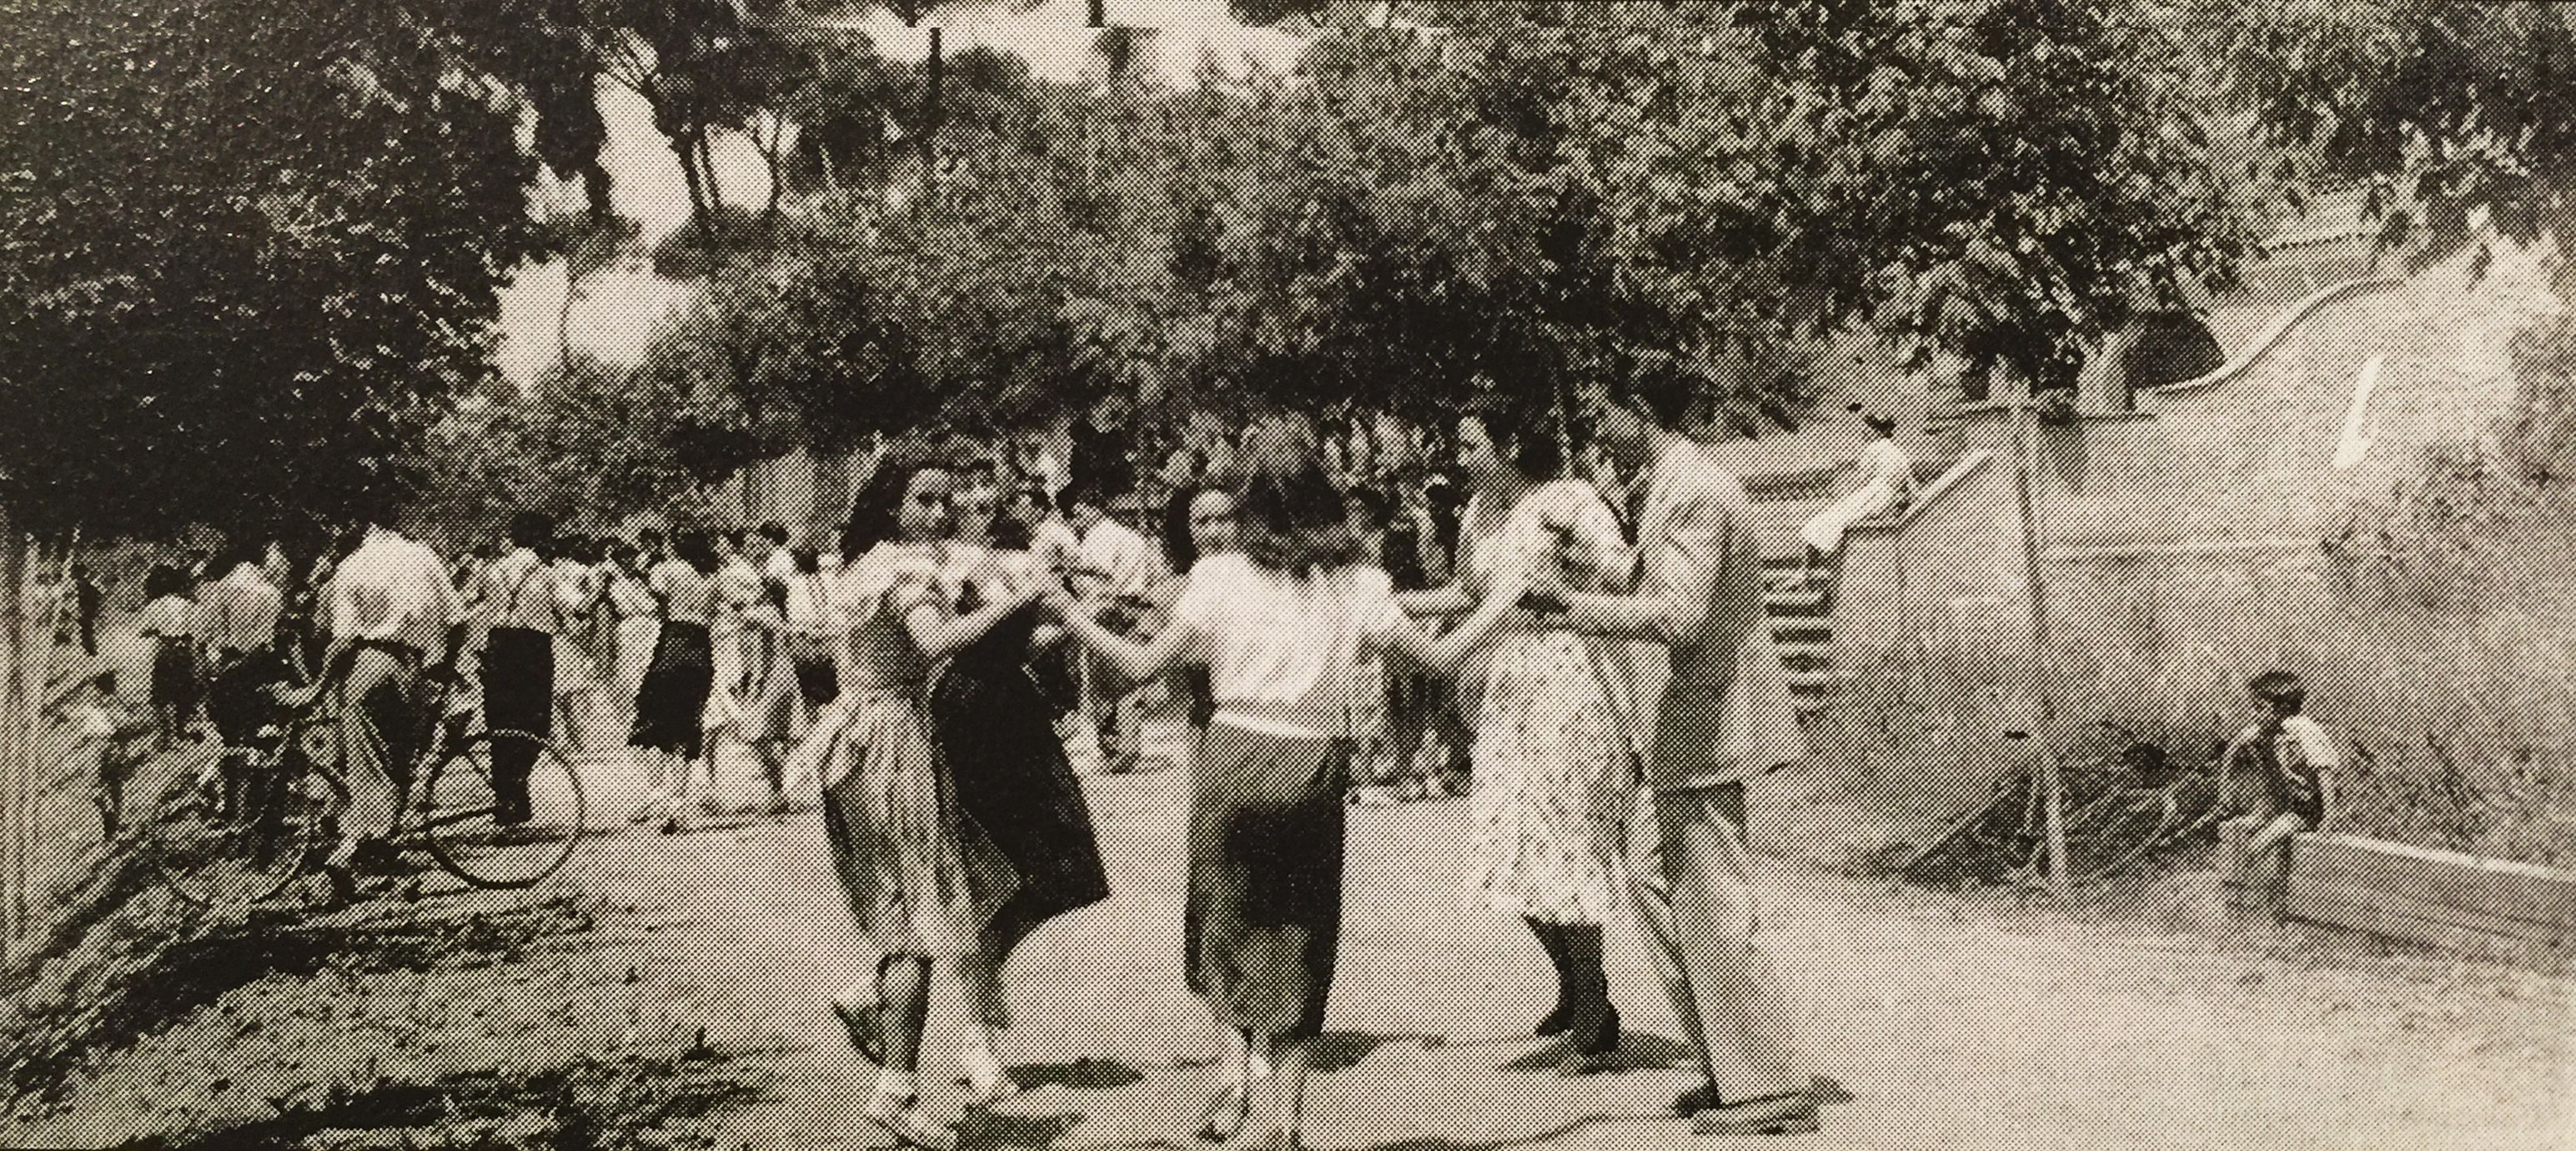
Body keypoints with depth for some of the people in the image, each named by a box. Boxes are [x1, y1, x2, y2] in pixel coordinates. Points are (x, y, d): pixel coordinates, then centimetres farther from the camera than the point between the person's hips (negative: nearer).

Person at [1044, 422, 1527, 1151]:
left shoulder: (1220, 576, -3)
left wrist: (1070, 614, 10)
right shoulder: (1356, 583, 1)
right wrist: (1501, 601, 18)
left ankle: (1240, 1062, -1)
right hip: (1316, 767, 1)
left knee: (1229, 923, 18)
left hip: (1236, 757, -1)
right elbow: (1440, 657, 2)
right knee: (1298, 940, 11)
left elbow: (1144, 665, -4)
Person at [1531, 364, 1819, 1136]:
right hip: (1695, 723, 11)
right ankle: (1730, 1066, 22)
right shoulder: (1678, 484, 14)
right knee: (1660, 885, 17)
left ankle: (1768, 1090, 6)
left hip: (1708, 723, -11)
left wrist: (1571, 604, -20)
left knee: (1715, 912, -3)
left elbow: (1678, 615, -25)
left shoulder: (1690, 493, -17)